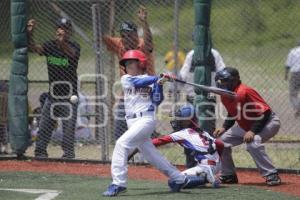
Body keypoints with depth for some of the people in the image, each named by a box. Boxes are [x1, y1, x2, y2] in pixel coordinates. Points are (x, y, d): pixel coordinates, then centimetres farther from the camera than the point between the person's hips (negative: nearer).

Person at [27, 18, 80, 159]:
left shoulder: (74, 46, -8)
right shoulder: (50, 46, 4)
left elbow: (71, 53, -31)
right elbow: (34, 48, -10)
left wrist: (63, 41, -52)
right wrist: (29, 33, -29)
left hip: (69, 95, -4)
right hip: (53, 94, 4)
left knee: (69, 126, -5)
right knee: (44, 125, 3)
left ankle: (68, 153, 3)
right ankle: (40, 152, 11)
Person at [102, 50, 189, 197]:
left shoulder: (152, 81, 4)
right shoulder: (126, 79, 11)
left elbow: (157, 101, -2)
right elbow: (138, 82, -9)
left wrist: (159, 85, -16)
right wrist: (158, 78, -15)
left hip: (146, 120, -5)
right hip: (132, 122, 5)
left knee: (122, 143, -22)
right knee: (150, 154, 11)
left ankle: (118, 183, -25)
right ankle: (178, 178, 26)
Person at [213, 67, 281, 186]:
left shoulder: (244, 92, -31)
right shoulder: (224, 96, -4)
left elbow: (265, 113, -30)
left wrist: (253, 131, -35)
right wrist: (224, 128, 0)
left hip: (268, 122, -10)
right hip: (245, 126, 10)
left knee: (252, 143, -36)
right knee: (221, 140, 6)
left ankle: (272, 175, -26)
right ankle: (228, 175, 18)